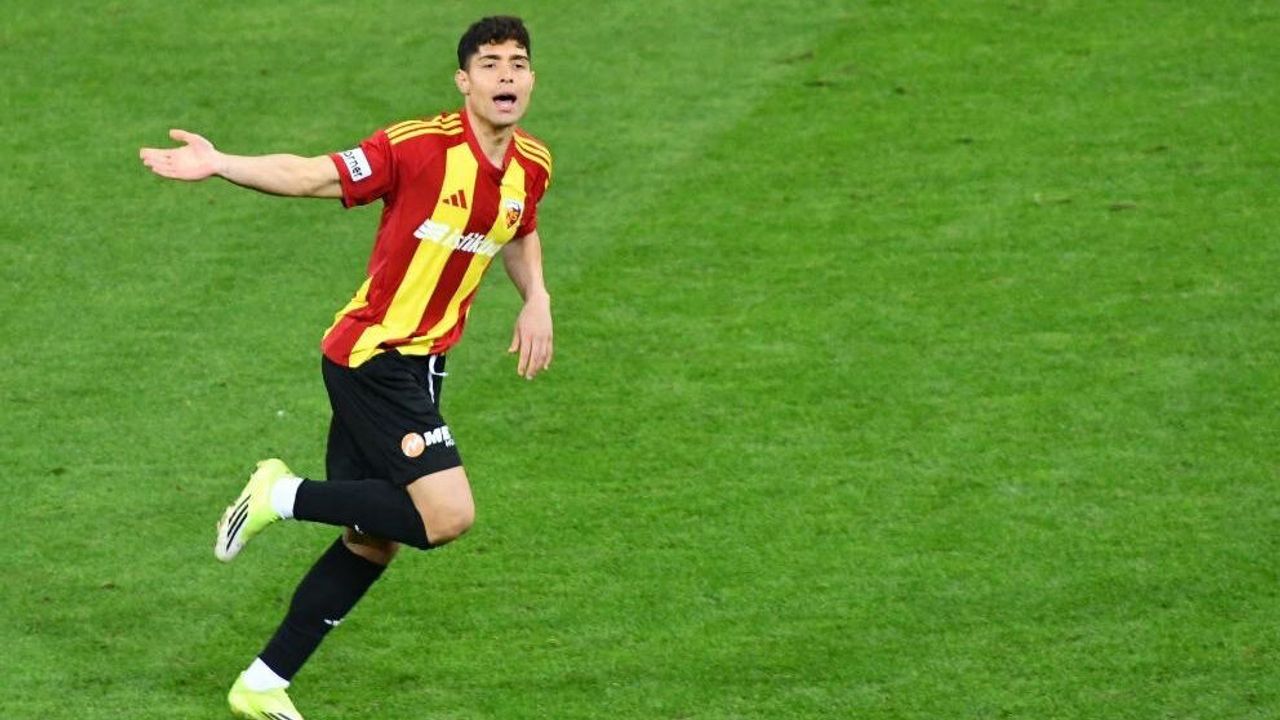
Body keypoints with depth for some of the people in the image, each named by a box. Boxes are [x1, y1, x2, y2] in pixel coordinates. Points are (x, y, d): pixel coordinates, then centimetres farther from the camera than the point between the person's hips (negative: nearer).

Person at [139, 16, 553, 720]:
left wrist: (536, 300, 8)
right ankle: (284, 496, -1)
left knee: (374, 541, 10)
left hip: (419, 365, 8)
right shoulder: (420, 146, -17)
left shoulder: (530, 166, 5)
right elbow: (313, 176, -16)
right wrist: (219, 165, -27)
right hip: (372, 357, -8)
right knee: (448, 515, -18)